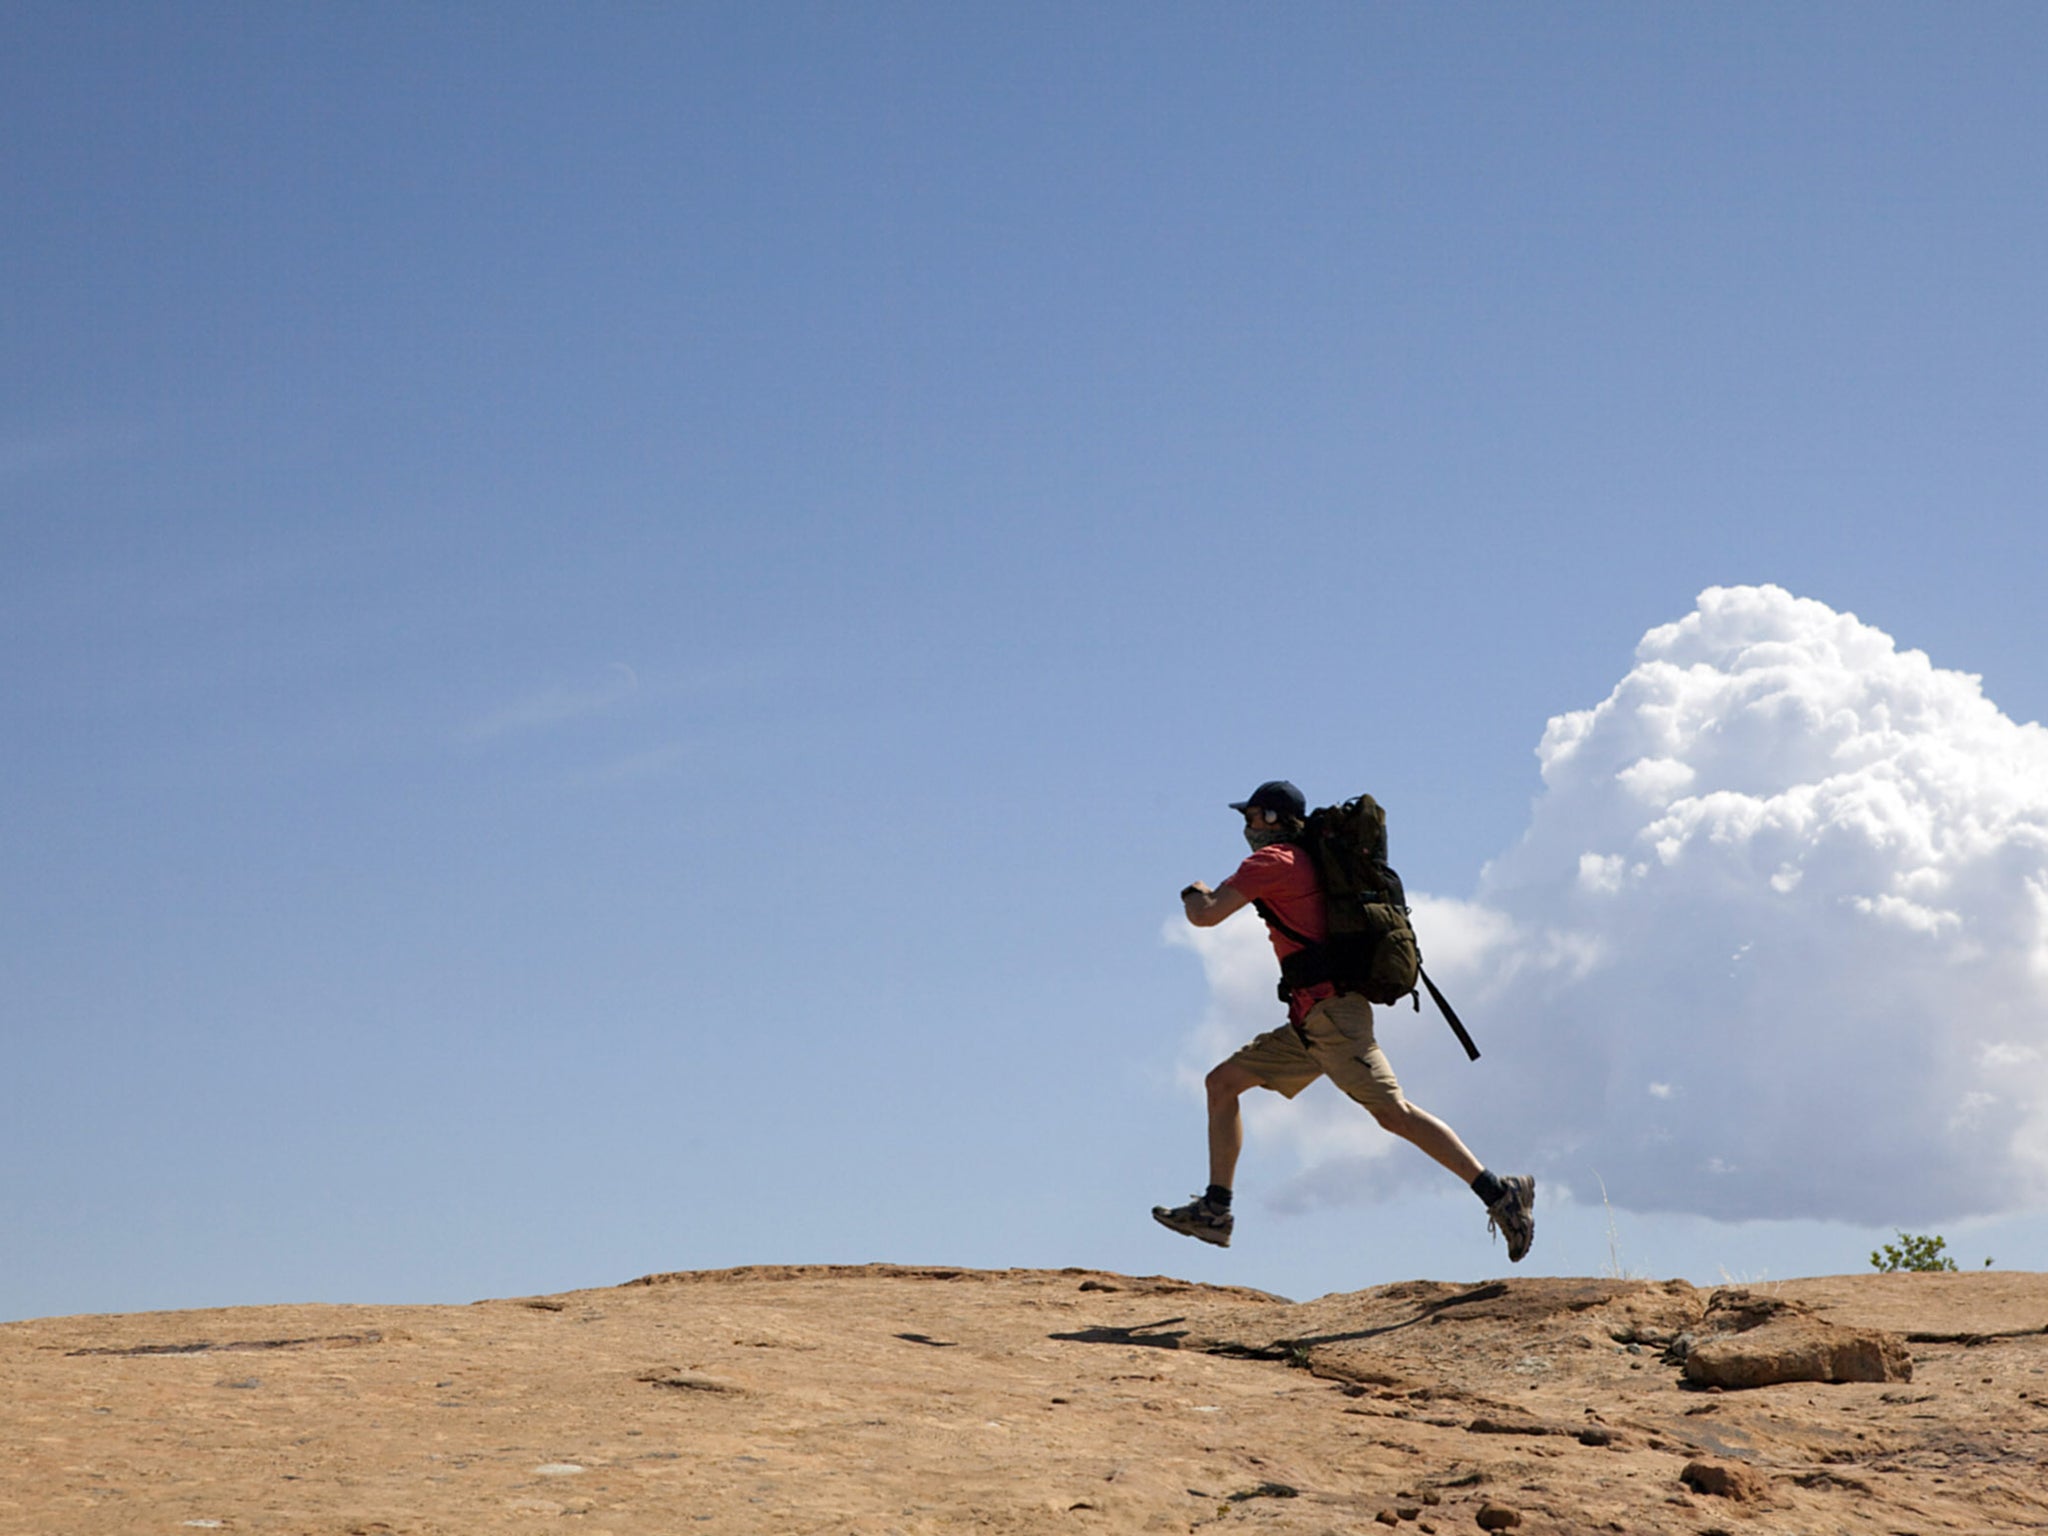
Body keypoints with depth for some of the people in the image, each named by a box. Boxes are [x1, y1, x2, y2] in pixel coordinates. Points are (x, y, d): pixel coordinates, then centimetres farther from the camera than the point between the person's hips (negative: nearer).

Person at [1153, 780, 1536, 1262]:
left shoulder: (1273, 860, -6)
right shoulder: (1306, 861, 21)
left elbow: (1206, 916, -11)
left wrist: (1193, 895, 12)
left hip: (1330, 1010, -10)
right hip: (1310, 1022, 10)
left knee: (1393, 1112, -16)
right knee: (1222, 1082, 10)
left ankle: (1500, 1193, -17)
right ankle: (1215, 1210, 8)